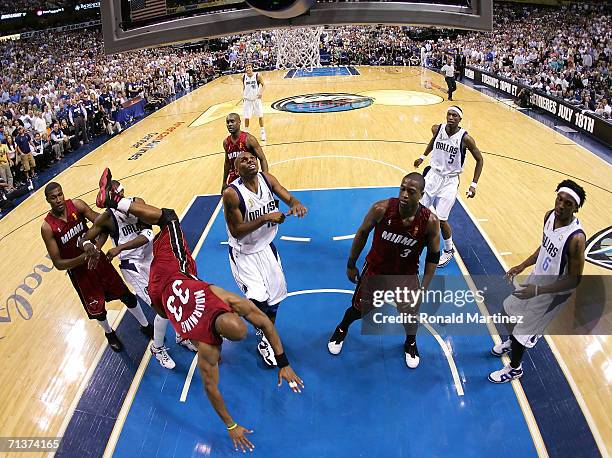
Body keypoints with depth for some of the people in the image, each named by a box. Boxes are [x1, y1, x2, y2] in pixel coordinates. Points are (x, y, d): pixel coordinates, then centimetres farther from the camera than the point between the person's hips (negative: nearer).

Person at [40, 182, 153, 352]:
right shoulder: (47, 228, -19)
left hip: (97, 259, 2)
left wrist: (96, 248, -31)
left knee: (126, 295, 9)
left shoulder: (76, 205, -14)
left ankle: (145, 326, 33)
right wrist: (83, 259, -32)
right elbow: (58, 264, -17)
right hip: (78, 270, -2)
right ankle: (109, 333, 45)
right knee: (97, 309, 12)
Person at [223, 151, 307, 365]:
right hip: (244, 254, -6)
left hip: (266, 247, 6)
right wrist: (265, 218, -33)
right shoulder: (232, 193, -25)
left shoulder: (266, 179, -9)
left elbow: (288, 197, -6)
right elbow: (236, 231, -24)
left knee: (274, 296, 14)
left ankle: (266, 339, 38)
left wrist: (296, 204, -30)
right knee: (258, 300, -15)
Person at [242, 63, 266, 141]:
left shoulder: (257, 76, -10)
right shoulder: (244, 77, -1)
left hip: (256, 98, -2)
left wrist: (261, 92, -19)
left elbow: (263, 85, -2)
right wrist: (243, 95, 4)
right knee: (246, 117, 2)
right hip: (247, 99, 2)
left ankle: (262, 132, 19)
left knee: (260, 116, 5)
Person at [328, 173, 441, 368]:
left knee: (410, 313, 12)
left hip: (406, 275, 0)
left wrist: (423, 288, -13)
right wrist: (351, 265, -2)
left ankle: (410, 343, 49)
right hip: (375, 270, 0)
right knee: (359, 309, 16)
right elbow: (362, 233, -9)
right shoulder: (381, 209, -28)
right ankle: (341, 330, 51)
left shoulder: (430, 221, -25)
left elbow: (433, 256, -10)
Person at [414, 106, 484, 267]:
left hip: (449, 181, -4)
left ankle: (449, 250, 21)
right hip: (433, 174, 4)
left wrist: (474, 184, -7)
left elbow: (479, 159, -4)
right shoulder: (437, 129, -6)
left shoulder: (465, 138, -17)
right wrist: (423, 156, 19)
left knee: (441, 219, -5)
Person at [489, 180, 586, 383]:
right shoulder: (550, 216, -12)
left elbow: (574, 280, -26)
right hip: (537, 277, 7)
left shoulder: (576, 238, -34)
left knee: (523, 331, 8)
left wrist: (538, 290, -32)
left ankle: (514, 368, 37)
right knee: (511, 309, 26)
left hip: (552, 292, -7)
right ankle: (512, 342, 58)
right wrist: (522, 266, 7)